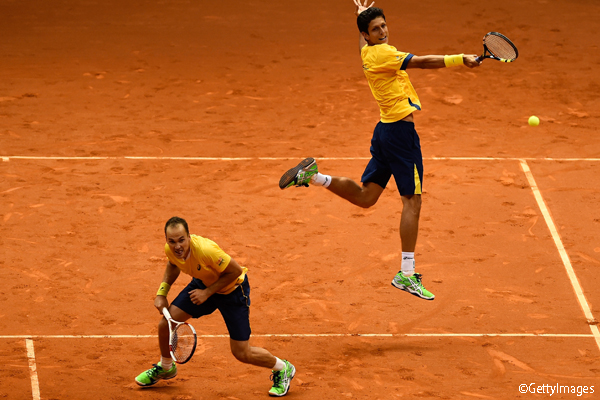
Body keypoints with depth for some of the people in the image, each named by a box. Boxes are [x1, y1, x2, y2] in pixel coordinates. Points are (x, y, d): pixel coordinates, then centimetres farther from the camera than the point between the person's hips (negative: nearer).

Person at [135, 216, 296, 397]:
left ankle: (283, 369, 24)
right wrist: (161, 293, -3)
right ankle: (165, 367, 31)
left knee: (242, 353, -5)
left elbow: (235, 270, -28)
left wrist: (207, 292, -26)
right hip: (203, 283, 6)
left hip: (232, 289, -6)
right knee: (165, 324, -1)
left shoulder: (205, 250, -41)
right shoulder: (171, 250, -19)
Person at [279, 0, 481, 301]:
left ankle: (311, 175, 13)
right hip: (401, 131, -9)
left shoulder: (367, 52, 11)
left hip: (385, 130, 9)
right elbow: (421, 62, -26)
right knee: (412, 200, -6)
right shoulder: (382, 54, -15)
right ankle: (406, 274, -7)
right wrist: (460, 60, -33)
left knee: (365, 196, 17)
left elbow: (363, 40, 37)